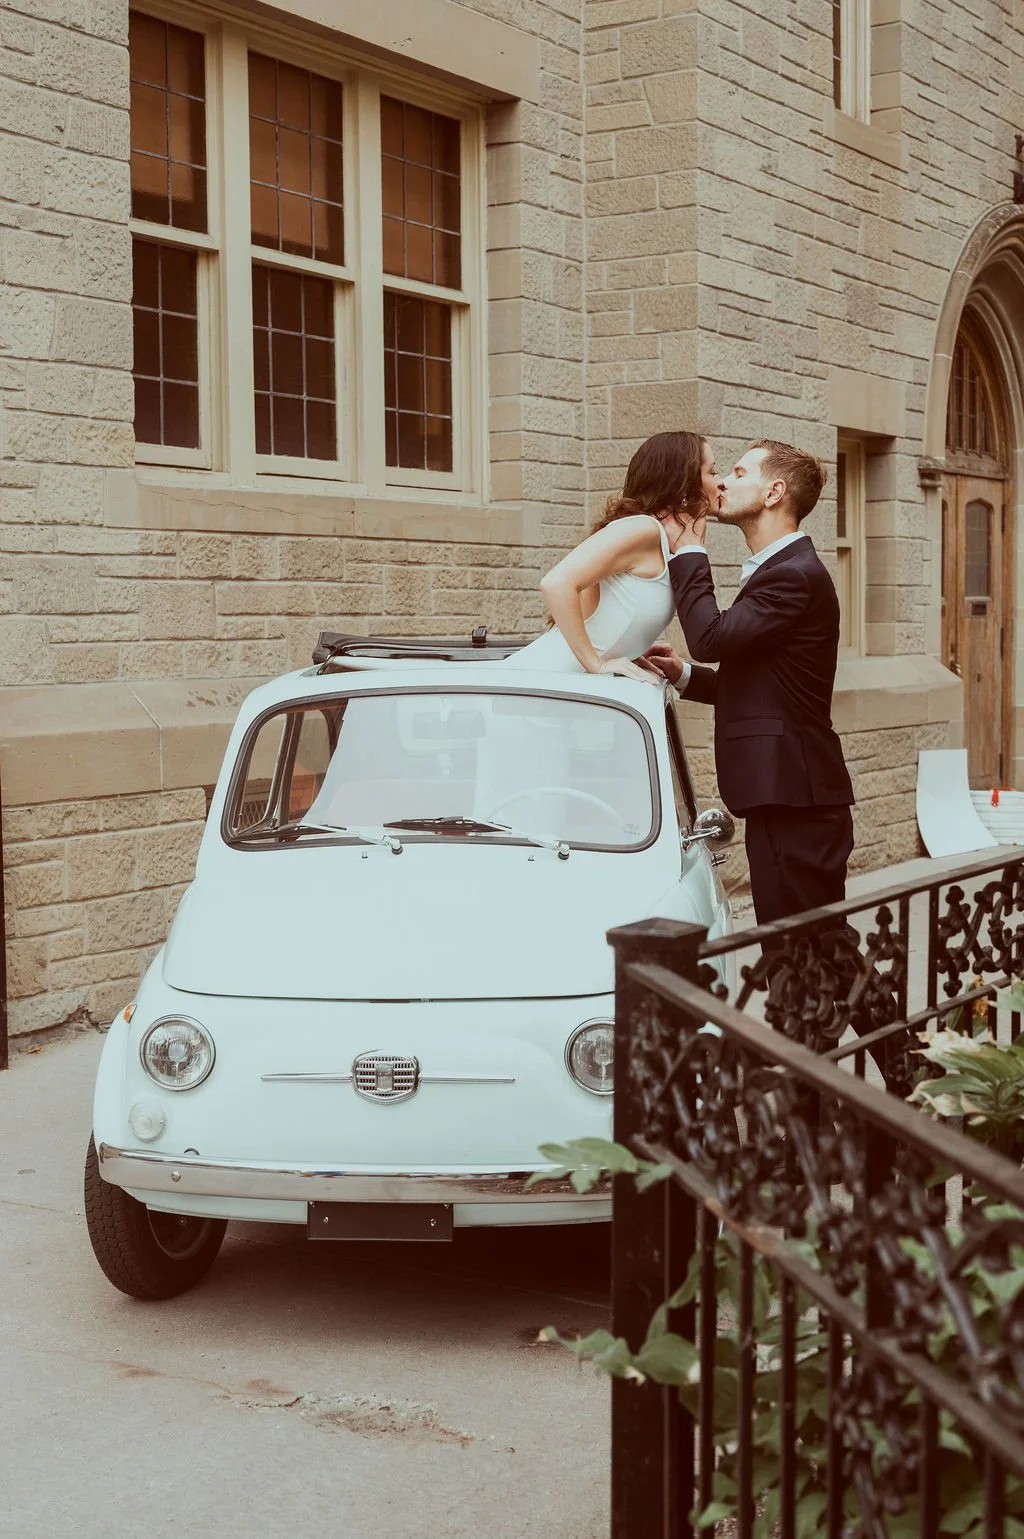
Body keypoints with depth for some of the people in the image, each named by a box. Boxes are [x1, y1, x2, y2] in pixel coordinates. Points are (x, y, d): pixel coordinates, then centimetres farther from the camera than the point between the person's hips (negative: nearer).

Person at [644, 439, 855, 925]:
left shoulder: (795, 575, -13)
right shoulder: (778, 570, 21)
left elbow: (711, 637, -20)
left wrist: (689, 551, -8)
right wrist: (684, 674, 9)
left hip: (796, 802, -11)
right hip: (782, 798, 11)